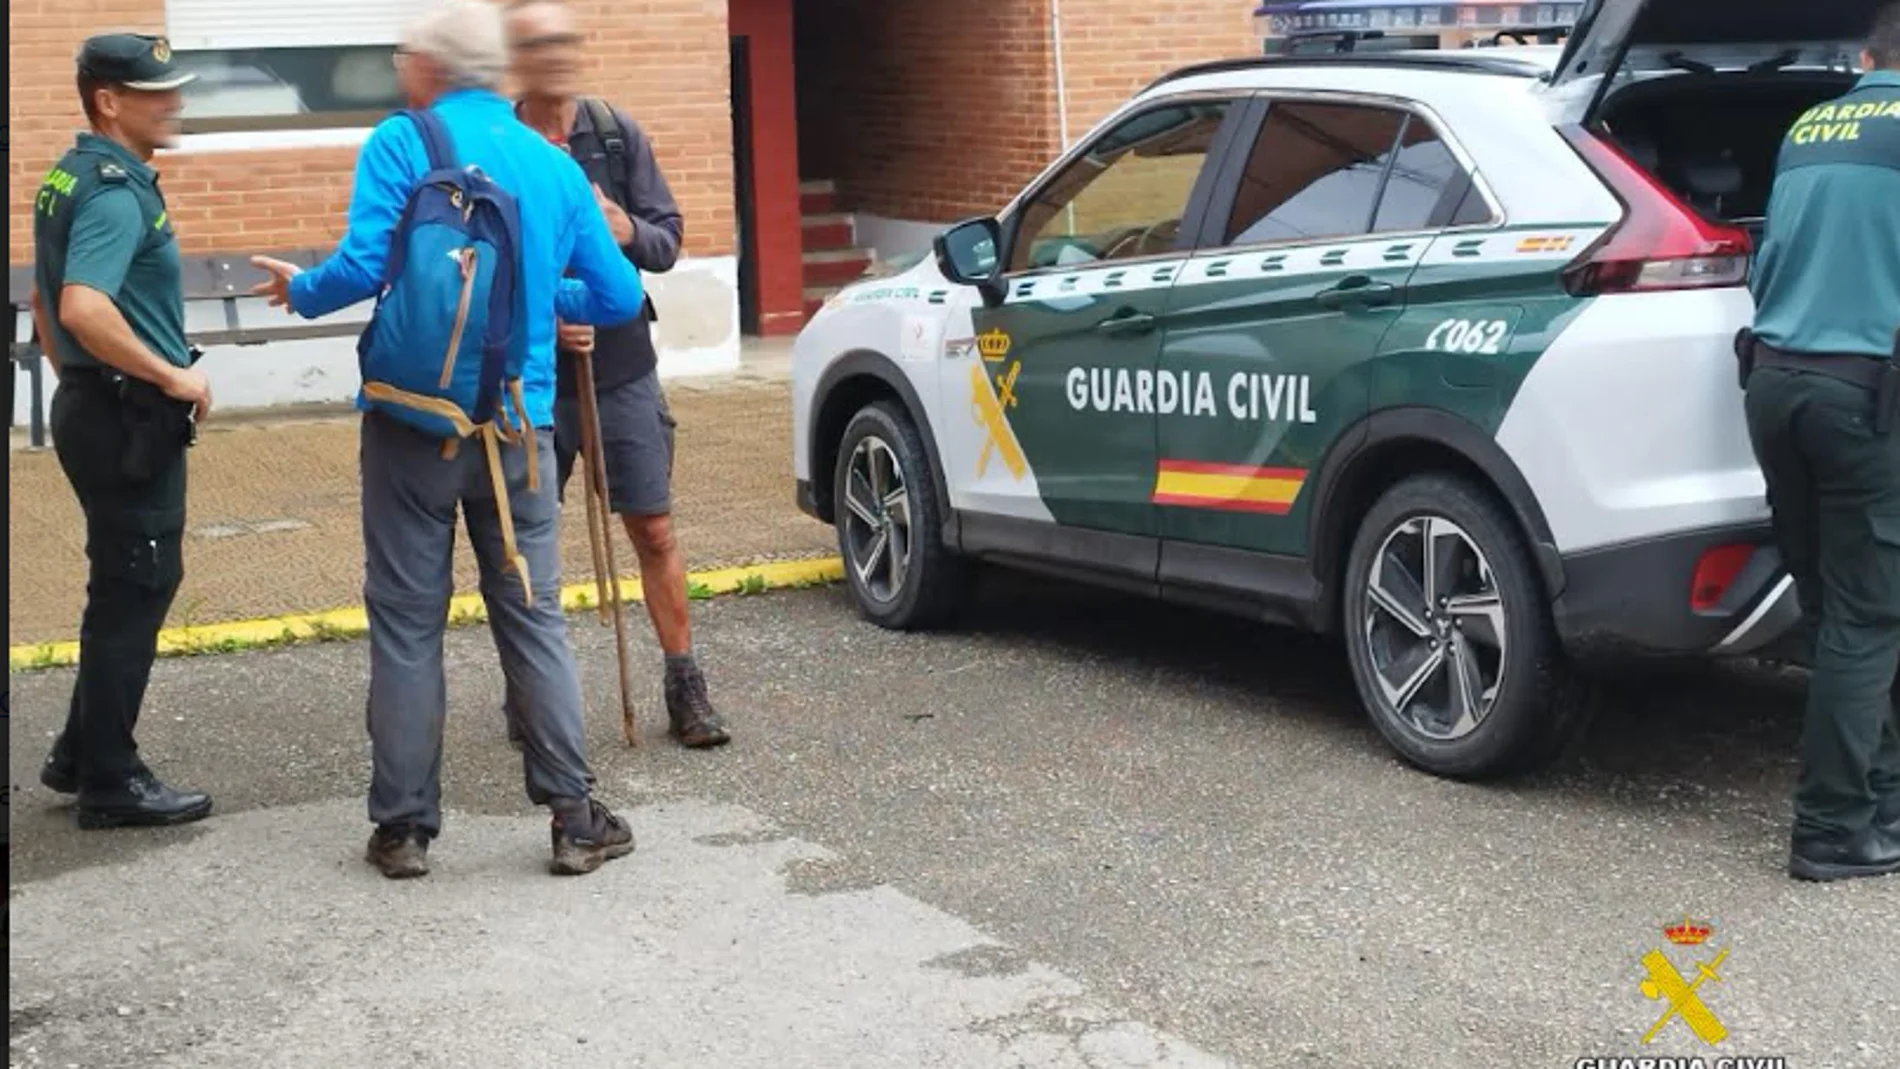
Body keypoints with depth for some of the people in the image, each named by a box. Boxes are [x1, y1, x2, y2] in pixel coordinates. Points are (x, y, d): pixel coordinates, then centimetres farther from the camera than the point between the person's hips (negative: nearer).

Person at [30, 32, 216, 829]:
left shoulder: (69, 180, 12)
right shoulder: (116, 192, -19)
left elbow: (45, 302, 22)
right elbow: (83, 309, -32)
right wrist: (173, 376, -23)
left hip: (89, 404, 10)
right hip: (129, 417, -10)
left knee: (126, 588, 19)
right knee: (134, 593, -1)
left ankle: (81, 755, 27)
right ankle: (110, 783, 8)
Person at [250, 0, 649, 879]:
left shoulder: (402, 145, -5)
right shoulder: (555, 165, 9)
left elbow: (364, 265, -16)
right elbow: (620, 296, 13)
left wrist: (301, 290, 5)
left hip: (414, 420, -3)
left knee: (407, 626, 4)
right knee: (535, 619, 8)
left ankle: (404, 827, 9)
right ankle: (575, 817, 7)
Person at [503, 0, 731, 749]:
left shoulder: (617, 135, 0)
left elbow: (667, 242, 0)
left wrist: (628, 230, -21)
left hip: (622, 371, 1)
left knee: (654, 532, 3)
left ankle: (685, 689, 13)